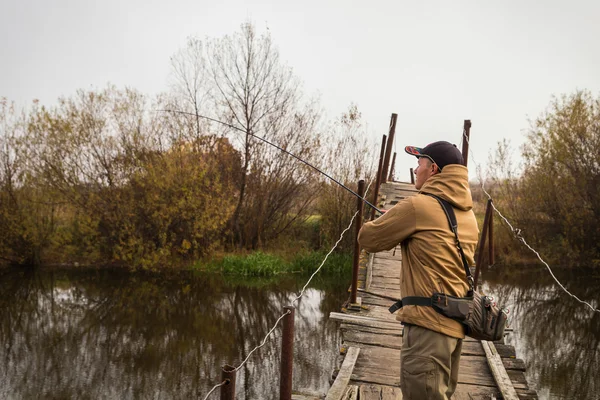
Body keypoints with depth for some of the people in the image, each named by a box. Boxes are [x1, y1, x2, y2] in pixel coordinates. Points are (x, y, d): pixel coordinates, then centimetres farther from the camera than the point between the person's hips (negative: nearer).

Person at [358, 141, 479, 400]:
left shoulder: (418, 206, -12)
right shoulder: (468, 215, 11)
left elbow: (367, 238, -3)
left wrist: (391, 224, 18)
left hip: (428, 323, -8)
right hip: (455, 322, 9)